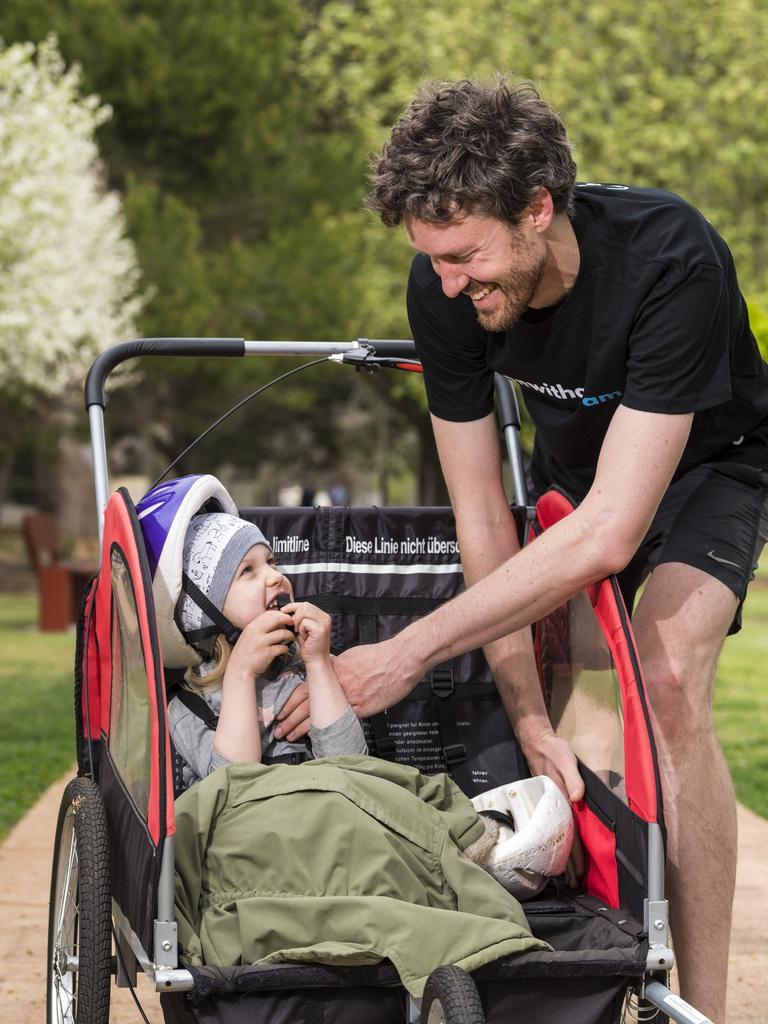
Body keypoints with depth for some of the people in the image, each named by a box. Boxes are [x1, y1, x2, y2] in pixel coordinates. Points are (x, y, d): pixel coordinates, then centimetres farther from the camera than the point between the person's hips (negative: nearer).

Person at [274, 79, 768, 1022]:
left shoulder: (670, 262, -40)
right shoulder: (443, 292, -25)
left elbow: (609, 533, -42)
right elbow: (482, 519, -19)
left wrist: (409, 653, -41)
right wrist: (530, 717, -28)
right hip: (573, 459, 5)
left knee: (666, 679, -26)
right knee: (566, 700, -11)